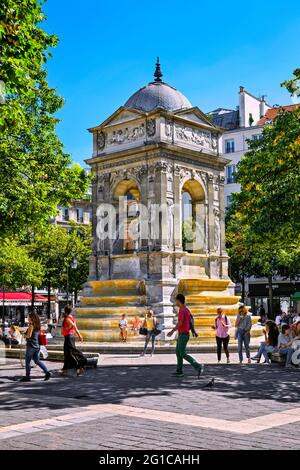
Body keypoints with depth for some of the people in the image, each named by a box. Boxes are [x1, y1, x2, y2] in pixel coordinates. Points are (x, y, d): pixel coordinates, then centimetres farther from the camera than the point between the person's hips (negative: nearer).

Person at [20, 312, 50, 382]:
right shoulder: (37, 326, 13)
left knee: (27, 361, 3)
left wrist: (25, 335, 1)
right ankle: (47, 372, -2)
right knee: (37, 360, 10)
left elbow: (29, 335, -19)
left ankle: (27, 376, 8)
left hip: (31, 345, -8)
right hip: (37, 345, 8)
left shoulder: (31, 325, -12)